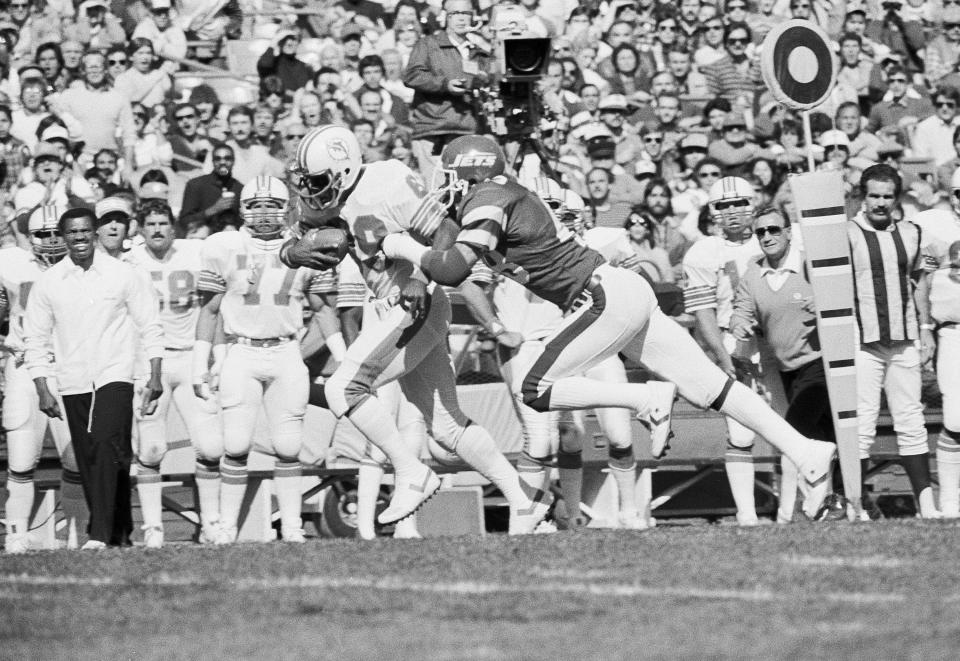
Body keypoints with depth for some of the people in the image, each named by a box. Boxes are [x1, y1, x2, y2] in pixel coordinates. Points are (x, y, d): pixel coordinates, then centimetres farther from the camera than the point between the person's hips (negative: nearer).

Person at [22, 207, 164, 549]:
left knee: (107, 446, -20)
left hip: (115, 376, -3)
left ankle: (101, 534, -24)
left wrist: (155, 377, 0)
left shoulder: (122, 274, -1)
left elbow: (149, 326, 5)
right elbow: (35, 339, 8)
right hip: (73, 383, 3)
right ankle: (118, 533, 15)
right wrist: (43, 390, 2)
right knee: (88, 461, 4)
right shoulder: (47, 283, 3)